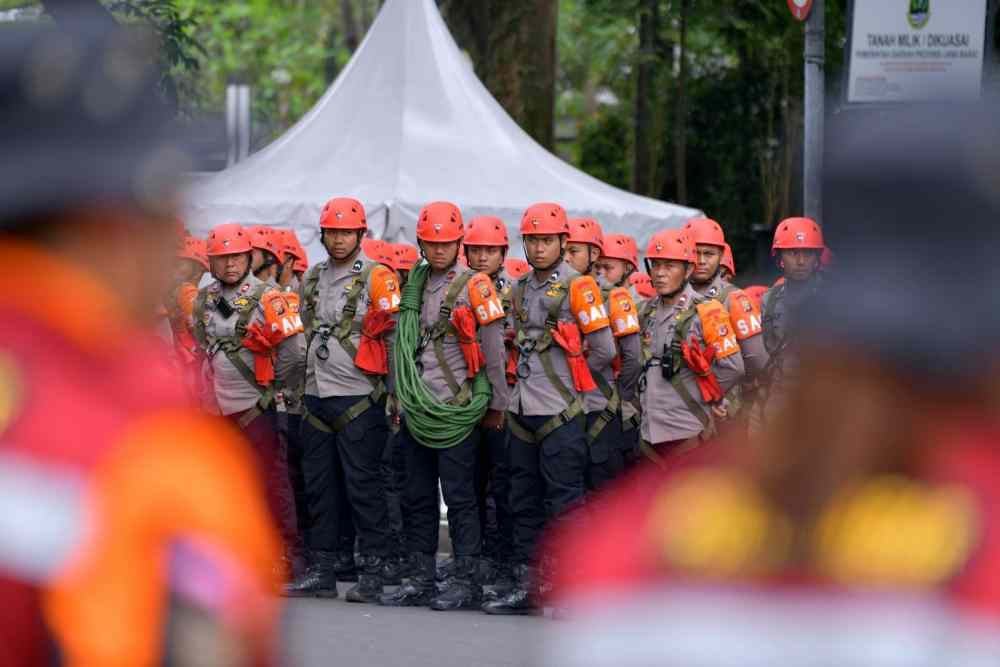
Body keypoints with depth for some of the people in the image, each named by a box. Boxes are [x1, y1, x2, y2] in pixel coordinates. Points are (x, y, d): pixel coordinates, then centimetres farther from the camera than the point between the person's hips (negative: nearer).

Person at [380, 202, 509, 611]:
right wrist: (400, 396, 17)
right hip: (416, 409, 6)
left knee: (460, 497, -2)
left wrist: (497, 404, -2)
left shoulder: (473, 286, -7)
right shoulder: (414, 285, 11)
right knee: (417, 497, 9)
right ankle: (420, 580, 16)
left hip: (455, 409, -6)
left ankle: (466, 581, 2)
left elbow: (493, 350, -4)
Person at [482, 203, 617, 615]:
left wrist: (572, 380, 3)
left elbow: (604, 350, -8)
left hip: (561, 414, -7)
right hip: (523, 411, 7)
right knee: (525, 503, 10)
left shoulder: (578, 287, -7)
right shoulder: (520, 290, 14)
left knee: (564, 503, -6)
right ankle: (527, 586, 16)